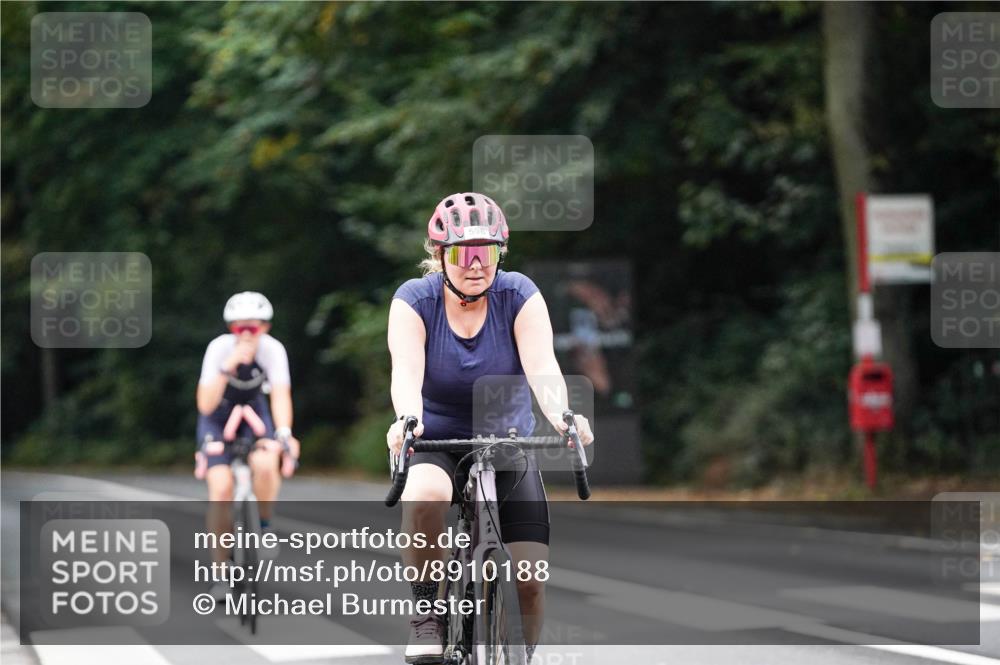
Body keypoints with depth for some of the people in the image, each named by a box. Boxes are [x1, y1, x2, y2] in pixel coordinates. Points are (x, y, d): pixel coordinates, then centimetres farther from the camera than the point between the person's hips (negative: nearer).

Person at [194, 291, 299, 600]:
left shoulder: (273, 349, -23)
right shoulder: (219, 348, -27)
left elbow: (280, 395, -30)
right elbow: (205, 404, -33)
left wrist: (284, 433, -47)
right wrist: (229, 366, -45)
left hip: (254, 413, 1)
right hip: (219, 415, -1)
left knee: (266, 464, -31)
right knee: (220, 488, -20)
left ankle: (264, 526, -2)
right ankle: (220, 570, -6)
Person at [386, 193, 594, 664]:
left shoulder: (519, 296, -9)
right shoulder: (414, 300, -10)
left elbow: (542, 366, -24)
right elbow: (407, 370, -27)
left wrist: (560, 414, -45)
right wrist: (407, 420, -48)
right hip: (435, 445, -1)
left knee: (530, 580, -12)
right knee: (426, 495, -38)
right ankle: (428, 613, -19)